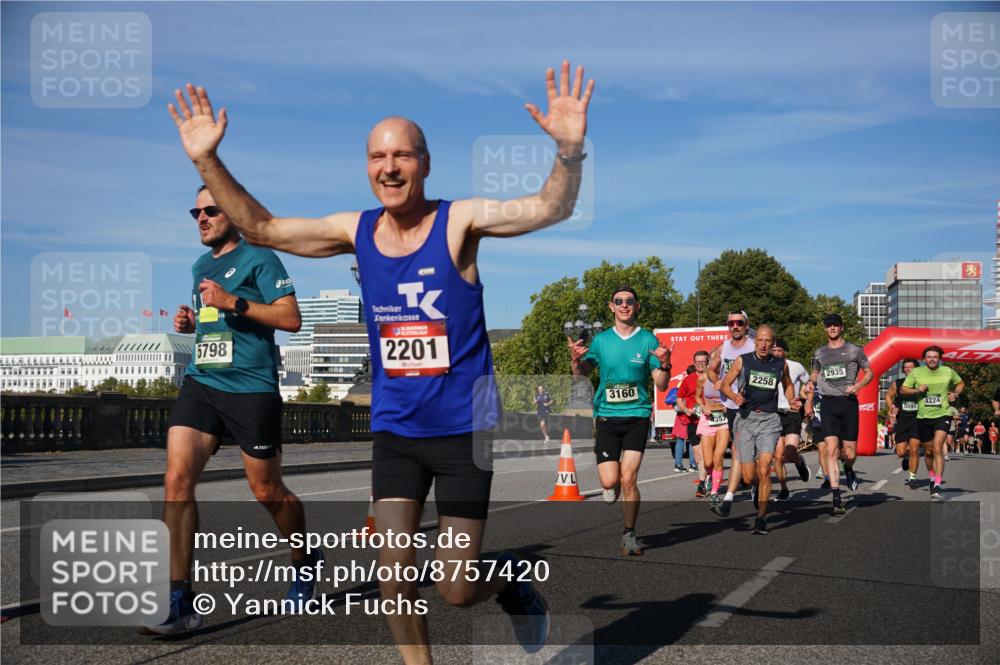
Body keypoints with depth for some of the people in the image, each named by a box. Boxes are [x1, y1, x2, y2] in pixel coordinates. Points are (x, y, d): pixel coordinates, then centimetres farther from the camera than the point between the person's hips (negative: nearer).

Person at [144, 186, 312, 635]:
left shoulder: (259, 258, -3)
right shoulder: (200, 266, 18)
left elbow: (291, 318, -12)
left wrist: (233, 302, -19)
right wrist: (191, 321, 10)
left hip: (251, 387, -6)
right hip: (200, 382, 6)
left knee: (266, 490, 5)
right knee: (177, 479, -11)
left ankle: (305, 564, 33)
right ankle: (179, 602, -8)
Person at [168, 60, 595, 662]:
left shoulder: (459, 221, -11)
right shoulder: (357, 231, 1)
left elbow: (551, 209, -23)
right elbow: (259, 227, 6)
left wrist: (570, 150, -41)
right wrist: (208, 161, -5)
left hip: (463, 429, -4)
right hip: (394, 430, 4)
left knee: (456, 588, 2)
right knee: (395, 574, 1)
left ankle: (512, 580, 35)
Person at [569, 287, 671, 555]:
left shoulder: (648, 340, 1)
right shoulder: (601, 340, 5)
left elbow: (661, 386, 2)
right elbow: (581, 374, 12)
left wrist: (664, 365, -18)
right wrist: (576, 360, -9)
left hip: (637, 416, -1)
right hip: (607, 416, 1)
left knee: (628, 479, -8)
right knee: (609, 481, -8)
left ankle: (629, 536, 8)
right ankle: (612, 487, 30)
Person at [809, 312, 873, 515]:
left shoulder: (854, 350, 5)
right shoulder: (819, 353, 13)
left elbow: (869, 373, 10)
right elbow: (814, 375, 26)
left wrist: (857, 386, -9)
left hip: (848, 402, -1)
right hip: (828, 404, 1)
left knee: (850, 453, 1)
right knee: (831, 450, -11)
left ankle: (848, 469, 40)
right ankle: (836, 499, -10)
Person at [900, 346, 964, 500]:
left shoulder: (948, 372, 1)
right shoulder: (916, 372, -1)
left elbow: (960, 383, 19)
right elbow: (903, 389, 4)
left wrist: (955, 394, 0)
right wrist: (917, 390, -14)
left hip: (943, 414, -2)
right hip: (923, 417, 2)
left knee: (938, 447, -19)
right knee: (928, 450, 13)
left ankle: (937, 486, -21)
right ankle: (932, 477, 40)